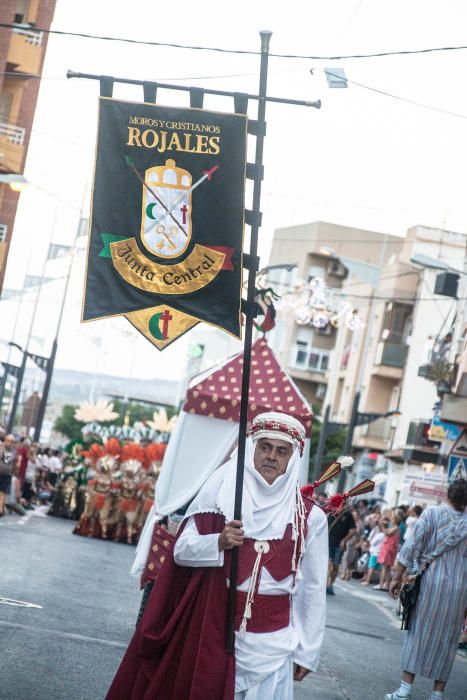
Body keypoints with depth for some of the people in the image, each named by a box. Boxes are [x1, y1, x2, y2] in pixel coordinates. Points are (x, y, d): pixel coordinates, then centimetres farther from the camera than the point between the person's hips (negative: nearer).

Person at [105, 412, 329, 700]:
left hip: (270, 642, -1)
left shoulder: (310, 517, -3)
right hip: (214, 630, 1)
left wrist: (307, 650, 3)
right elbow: (182, 551, -1)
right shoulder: (222, 491, -1)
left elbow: (313, 587, 2)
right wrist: (219, 542, -20)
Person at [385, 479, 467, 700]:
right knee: (446, 639, 9)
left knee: (419, 633, 7)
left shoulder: (432, 514, -4)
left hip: (431, 582, -1)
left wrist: (397, 577, -3)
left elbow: (411, 547, -8)